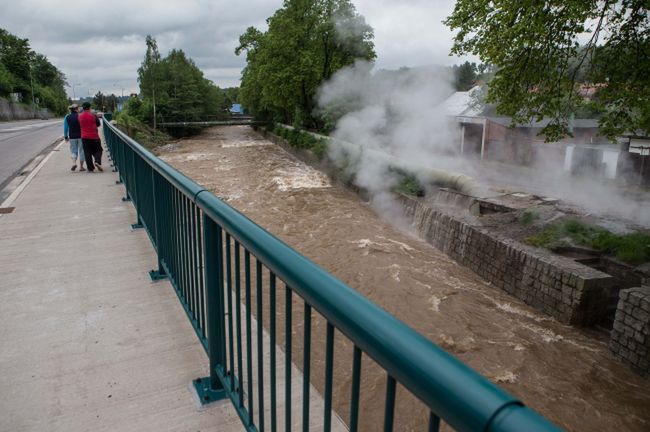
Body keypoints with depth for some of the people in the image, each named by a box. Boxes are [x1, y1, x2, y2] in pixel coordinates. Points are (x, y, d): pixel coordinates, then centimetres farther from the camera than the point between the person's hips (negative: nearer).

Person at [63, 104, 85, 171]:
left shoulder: (67, 117, 2)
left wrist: (65, 136, 15)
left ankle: (74, 163, -11)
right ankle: (81, 166, 8)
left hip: (72, 136, 3)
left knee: (73, 150, 13)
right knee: (81, 151, 6)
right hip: (80, 136, -3)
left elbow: (65, 128, 6)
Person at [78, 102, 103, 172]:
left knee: (87, 153, 5)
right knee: (98, 150, 12)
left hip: (84, 137, 3)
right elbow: (98, 124, 2)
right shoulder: (93, 115, -9)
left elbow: (80, 125, 11)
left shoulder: (80, 116, 1)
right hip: (94, 136, -2)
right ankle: (97, 162, -13)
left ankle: (90, 168, 4)